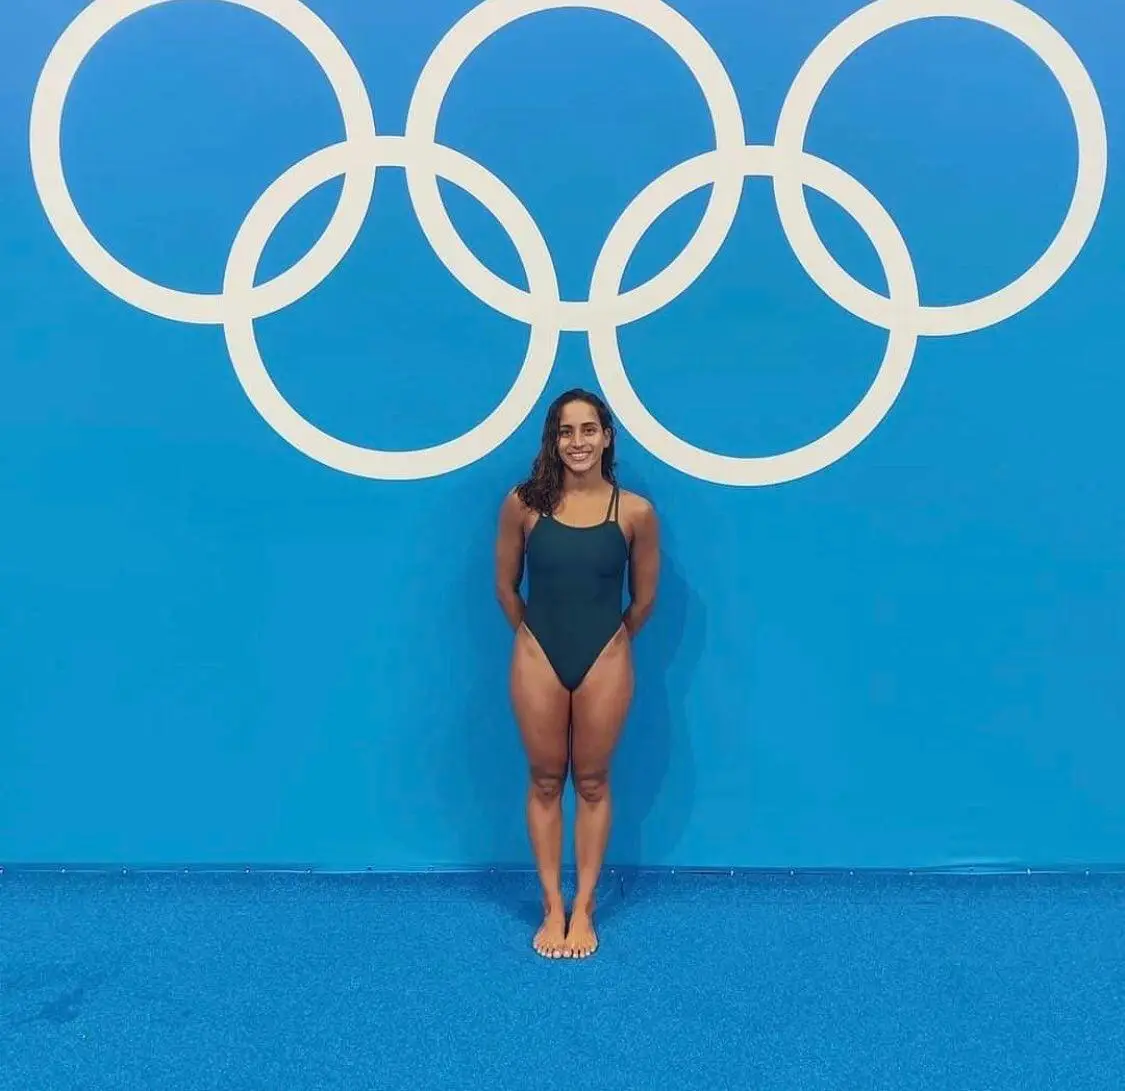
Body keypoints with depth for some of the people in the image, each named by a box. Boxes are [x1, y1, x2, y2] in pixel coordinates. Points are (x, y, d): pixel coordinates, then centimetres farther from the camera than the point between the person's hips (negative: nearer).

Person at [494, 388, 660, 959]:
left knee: (592, 783, 11)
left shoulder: (634, 511, -9)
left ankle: (584, 909, 25)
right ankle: (552, 909, 24)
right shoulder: (523, 504, -8)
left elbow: (644, 596, 3)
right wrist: (535, 636, 11)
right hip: (538, 659, 1)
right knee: (545, 782, 11)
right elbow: (506, 586, 4)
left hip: (605, 662, 0)